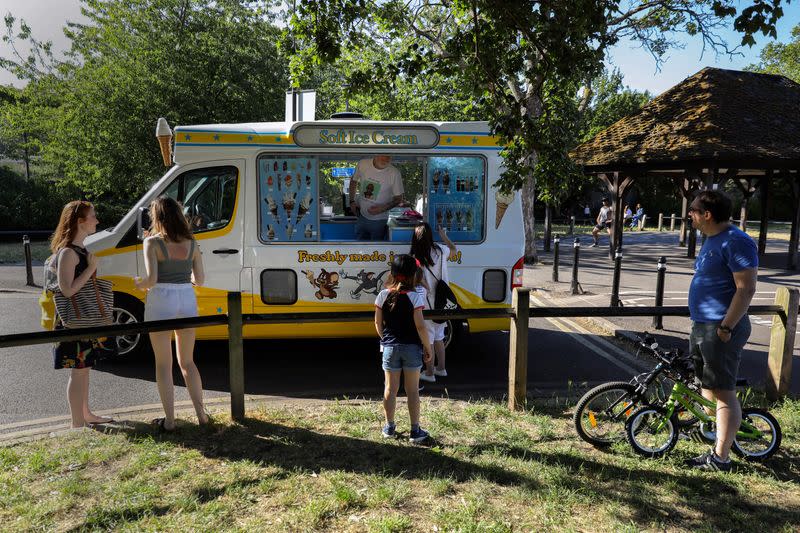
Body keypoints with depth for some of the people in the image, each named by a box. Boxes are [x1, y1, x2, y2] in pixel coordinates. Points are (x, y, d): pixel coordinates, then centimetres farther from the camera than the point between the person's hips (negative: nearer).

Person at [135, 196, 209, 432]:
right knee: (187, 362, 17)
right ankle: (201, 414, 16)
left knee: (163, 364, 7)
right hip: (187, 299, 4)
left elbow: (151, 279, -15)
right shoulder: (191, 243, 5)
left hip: (161, 300, -4)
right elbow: (199, 279, 5)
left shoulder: (153, 242, -8)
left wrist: (138, 284, 6)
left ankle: (169, 420, 11)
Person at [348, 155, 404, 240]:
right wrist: (352, 201, 0)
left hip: (379, 220, -3)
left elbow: (398, 198, -9)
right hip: (361, 216, 3)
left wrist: (383, 208, -23)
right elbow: (353, 181, 7)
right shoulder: (362, 164, -13)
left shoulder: (394, 173, -21)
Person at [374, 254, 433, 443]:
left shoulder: (383, 295, -4)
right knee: (413, 390, 9)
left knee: (390, 388, 14)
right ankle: (415, 431, 15)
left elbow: (378, 323, 2)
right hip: (412, 347, -2)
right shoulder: (415, 296, -15)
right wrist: (428, 348, -6)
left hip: (390, 347, 2)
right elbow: (420, 326, -16)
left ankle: (389, 427, 25)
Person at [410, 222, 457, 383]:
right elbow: (454, 250, 19)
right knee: (438, 337, 22)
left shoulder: (415, 258, -21)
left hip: (427, 305, -6)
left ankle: (429, 373, 18)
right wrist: (444, 236, 26)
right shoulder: (440, 250, -4)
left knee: (428, 340, 7)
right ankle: (441, 368, 34)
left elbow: (423, 284, -20)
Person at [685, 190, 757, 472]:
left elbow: (746, 289, -22)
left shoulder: (736, 242, -17)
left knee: (723, 393, -3)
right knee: (707, 387, 19)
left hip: (720, 329, -10)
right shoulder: (712, 240, 14)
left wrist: (726, 327, -23)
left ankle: (720, 458, 5)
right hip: (702, 326, 10)